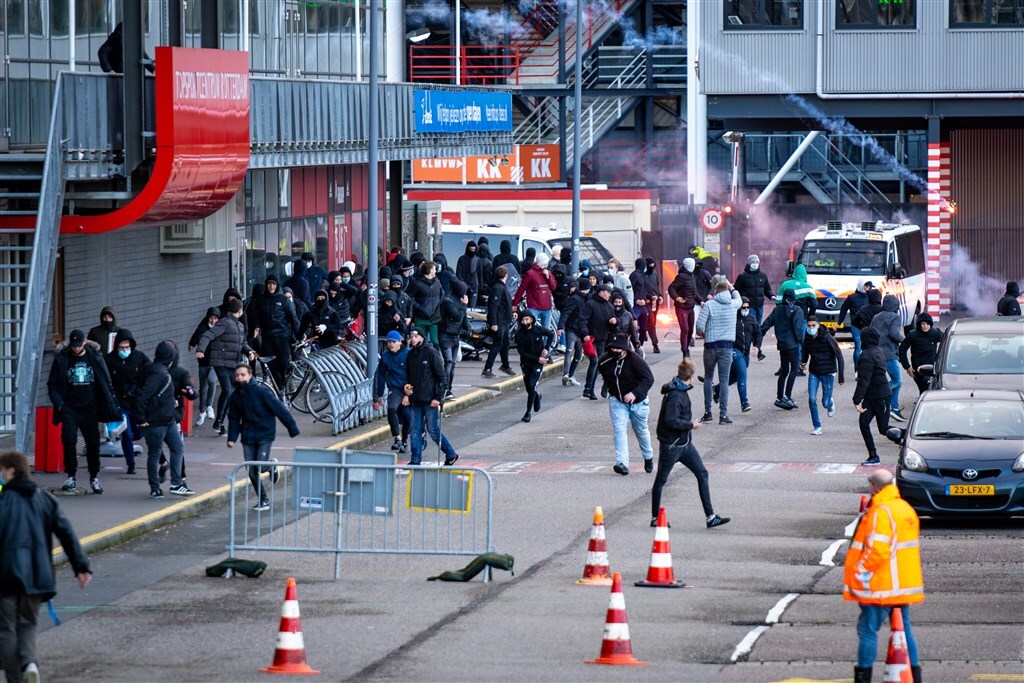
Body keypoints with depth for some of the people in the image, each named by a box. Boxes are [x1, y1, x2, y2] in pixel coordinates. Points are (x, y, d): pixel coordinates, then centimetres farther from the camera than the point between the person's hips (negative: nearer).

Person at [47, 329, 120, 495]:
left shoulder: (95, 358, 2)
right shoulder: (61, 359, 0)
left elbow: (106, 382, 5)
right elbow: (52, 384, 4)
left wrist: (112, 406, -1)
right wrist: (59, 404, -10)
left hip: (90, 409, 1)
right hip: (69, 408, -1)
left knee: (93, 443, 4)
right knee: (69, 440, -13)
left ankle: (94, 477, 19)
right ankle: (71, 477, -4)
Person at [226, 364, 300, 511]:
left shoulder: (261, 391, -14)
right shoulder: (235, 397, 3)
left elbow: (279, 409, -12)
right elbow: (234, 419, 12)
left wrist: (292, 428, -12)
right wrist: (232, 438, 0)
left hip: (265, 434, -5)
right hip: (248, 437, 5)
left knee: (261, 467, -15)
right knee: (251, 471, 1)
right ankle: (263, 501, 14)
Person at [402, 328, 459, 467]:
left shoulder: (431, 352, -8)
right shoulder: (411, 354, 11)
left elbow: (441, 376, -9)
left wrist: (438, 397, -14)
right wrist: (407, 393, 5)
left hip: (430, 401, -6)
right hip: (415, 401, 6)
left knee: (433, 431, -2)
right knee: (416, 431, 5)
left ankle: (451, 454, 13)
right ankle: (415, 461, 10)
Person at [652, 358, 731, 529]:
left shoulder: (681, 390, 7)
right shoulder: (675, 395, -22)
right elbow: (670, 420, -28)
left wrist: (689, 423, 7)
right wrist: (690, 424, -17)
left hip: (684, 443, 9)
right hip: (671, 444, -9)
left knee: (702, 474, 4)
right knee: (661, 480, 7)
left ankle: (710, 517, 4)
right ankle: (655, 518, 19)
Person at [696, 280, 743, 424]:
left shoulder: (709, 305, -5)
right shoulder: (733, 304, 2)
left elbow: (699, 325, -10)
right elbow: (739, 299, 28)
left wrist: (703, 334, 11)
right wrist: (731, 287, 41)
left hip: (710, 345, -1)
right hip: (727, 346, 1)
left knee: (708, 378, 14)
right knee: (724, 380, 1)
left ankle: (708, 411, 12)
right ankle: (723, 414, -3)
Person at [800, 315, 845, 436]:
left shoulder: (827, 338, -16)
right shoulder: (807, 339, -2)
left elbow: (839, 356, -12)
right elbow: (805, 353, 15)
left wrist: (841, 376, -15)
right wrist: (803, 363, -9)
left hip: (827, 373, -4)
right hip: (814, 373, 4)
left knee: (825, 403, 0)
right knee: (812, 399, -10)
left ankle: (831, 403, 39)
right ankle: (817, 427, 0)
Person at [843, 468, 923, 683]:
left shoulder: (880, 513, -17)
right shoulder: (906, 509, 13)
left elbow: (877, 550, -24)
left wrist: (861, 571, -14)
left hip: (881, 587, -9)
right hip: (904, 585, 9)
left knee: (867, 629, -2)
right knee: (904, 628, 14)